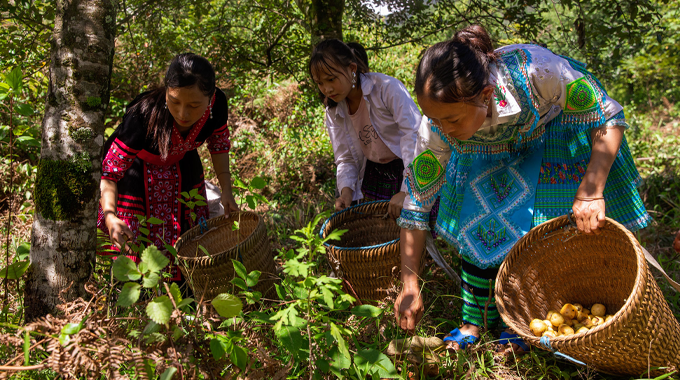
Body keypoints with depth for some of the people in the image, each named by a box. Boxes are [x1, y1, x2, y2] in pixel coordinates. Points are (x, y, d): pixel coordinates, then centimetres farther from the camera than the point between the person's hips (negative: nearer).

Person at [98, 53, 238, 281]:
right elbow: (109, 171, -34)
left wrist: (226, 190, -10)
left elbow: (218, 142, -4)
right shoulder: (144, 114, -40)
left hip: (182, 168, 4)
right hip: (135, 171, -4)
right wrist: (110, 215, -50)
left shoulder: (217, 103, -28)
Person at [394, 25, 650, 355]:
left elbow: (609, 118, -26)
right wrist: (410, 285, -22)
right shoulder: (437, 124, -31)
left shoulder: (536, 71, -43)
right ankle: (473, 321, 11)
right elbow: (416, 203, -21)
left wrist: (591, 191, -37)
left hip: (554, 134, -2)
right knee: (477, 220, -8)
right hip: (491, 152, 2)